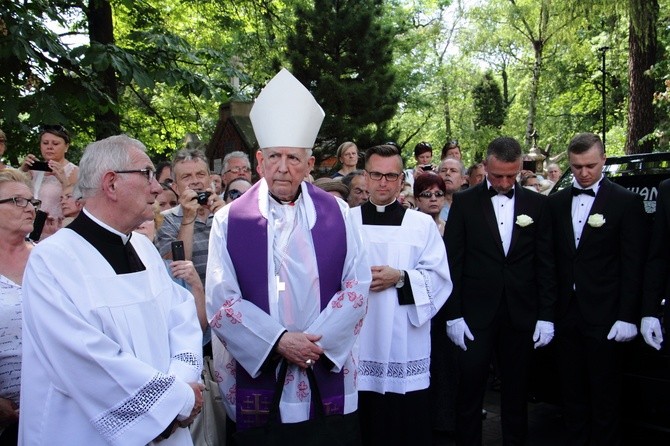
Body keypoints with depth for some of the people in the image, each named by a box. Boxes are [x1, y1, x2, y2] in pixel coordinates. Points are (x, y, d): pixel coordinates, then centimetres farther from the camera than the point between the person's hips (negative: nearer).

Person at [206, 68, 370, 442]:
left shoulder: (337, 213, 1)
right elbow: (220, 301, -7)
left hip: (328, 375, 1)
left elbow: (358, 284, -1)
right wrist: (279, 341, -16)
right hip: (256, 376, -1)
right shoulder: (230, 221, -3)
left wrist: (317, 342, -11)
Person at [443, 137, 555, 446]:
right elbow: (452, 262, -2)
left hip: (521, 314, 2)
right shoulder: (464, 202, -1)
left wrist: (546, 315, 1)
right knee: (469, 391, 4)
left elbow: (545, 263, 5)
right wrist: (452, 315, -6)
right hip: (476, 313, -2)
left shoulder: (537, 204, 5)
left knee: (517, 390, 13)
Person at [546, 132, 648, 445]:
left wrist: (627, 316, -10)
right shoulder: (556, 203, 8)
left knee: (604, 395, 7)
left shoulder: (626, 202, -3)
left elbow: (633, 264, -6)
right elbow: (552, 258, 8)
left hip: (604, 314, -4)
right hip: (566, 312, 4)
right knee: (572, 391, 13)